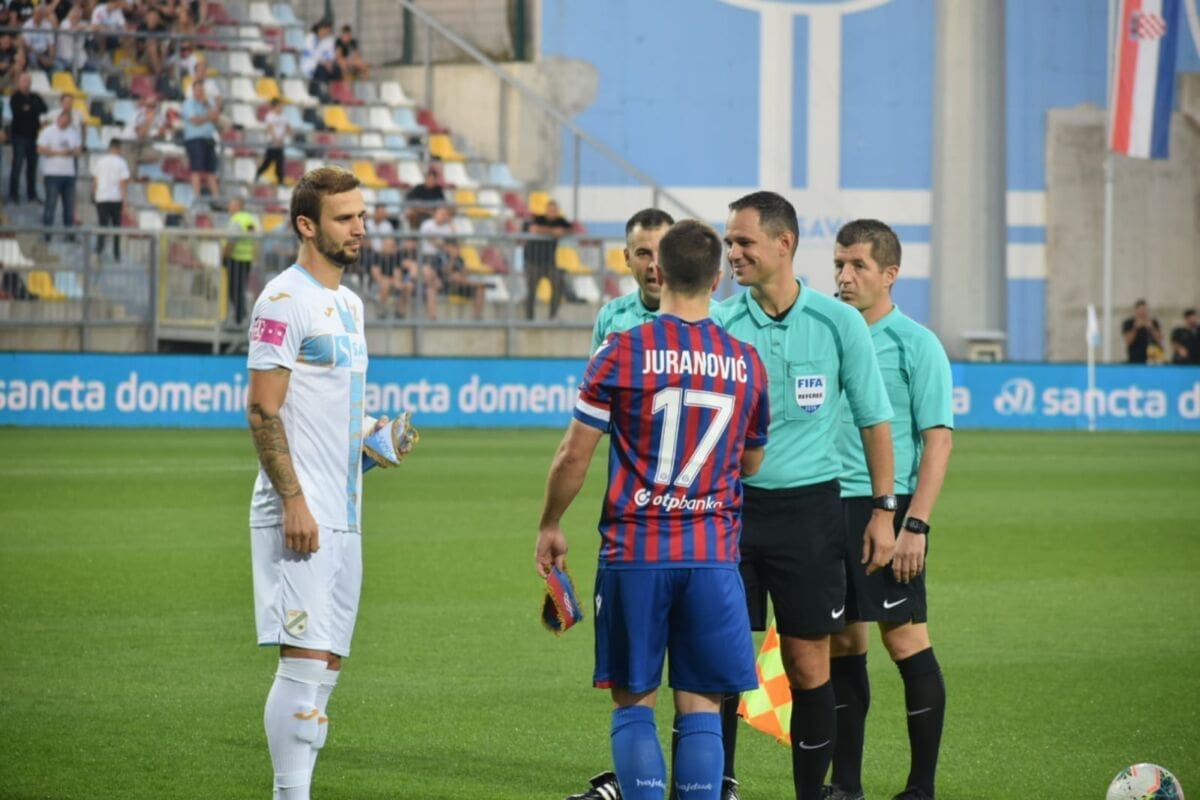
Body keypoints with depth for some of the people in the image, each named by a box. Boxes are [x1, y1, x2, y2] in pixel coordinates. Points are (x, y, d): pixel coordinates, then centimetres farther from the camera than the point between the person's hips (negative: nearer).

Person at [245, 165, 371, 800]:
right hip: (301, 515, -9)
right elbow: (263, 412, -16)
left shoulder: (347, 303, 17)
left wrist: (371, 438, 11)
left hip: (342, 515, 9)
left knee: (327, 663, 9)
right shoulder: (285, 300, -11)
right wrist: (294, 500, -21)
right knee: (305, 660, -12)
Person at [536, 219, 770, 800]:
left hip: (635, 552, -2)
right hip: (712, 555, 2)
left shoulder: (622, 352, -6)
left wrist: (549, 526, 10)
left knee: (633, 702, 6)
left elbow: (575, 454, -3)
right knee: (700, 707, 5)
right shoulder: (745, 363, 3)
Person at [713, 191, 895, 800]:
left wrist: (883, 510, 1)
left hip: (807, 505, -1)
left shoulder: (838, 322, -2)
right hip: (731, 504, 1)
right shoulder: (719, 324, 1)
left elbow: (874, 419, 4)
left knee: (808, 664, 1)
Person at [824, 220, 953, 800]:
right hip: (828, 507, 5)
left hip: (887, 507, -5)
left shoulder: (915, 344, -5)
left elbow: (938, 437, -8)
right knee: (841, 645, 8)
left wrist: (915, 523, -15)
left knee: (905, 640, -4)